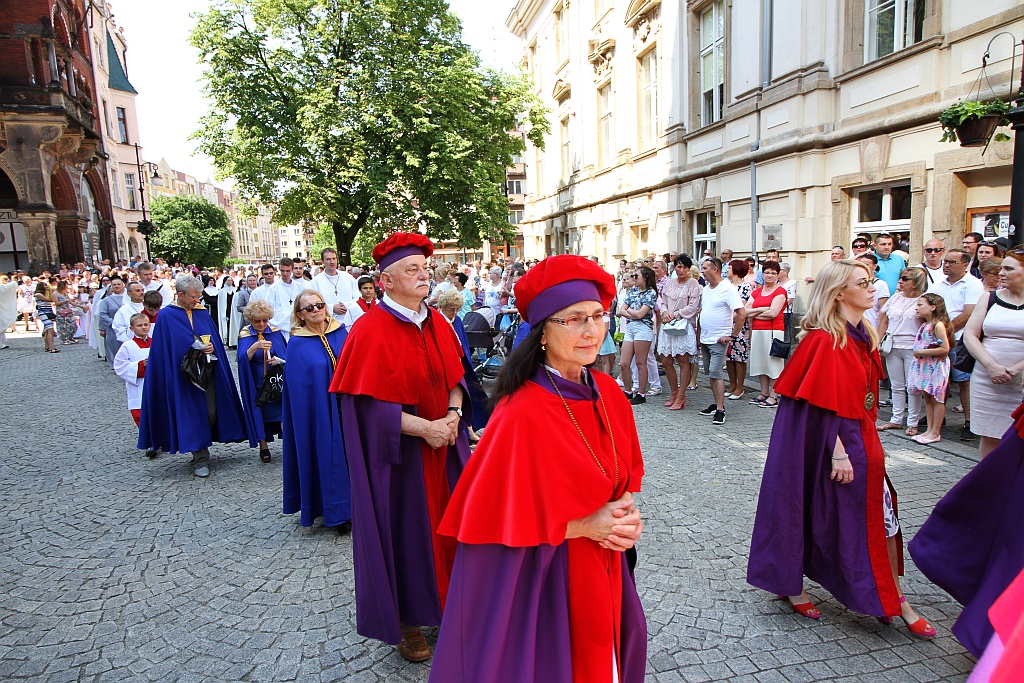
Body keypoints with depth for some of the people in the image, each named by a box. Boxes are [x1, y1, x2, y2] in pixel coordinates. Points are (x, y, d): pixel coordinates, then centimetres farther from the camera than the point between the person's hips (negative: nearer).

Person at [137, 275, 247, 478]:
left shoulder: (203, 313, 11)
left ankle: (201, 447, 27)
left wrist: (212, 347, -10)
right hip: (184, 373, -4)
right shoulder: (166, 315, -3)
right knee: (193, 414, -3)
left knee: (211, 412, 4)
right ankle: (200, 460, 5)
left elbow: (215, 338, 11)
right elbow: (165, 347, -6)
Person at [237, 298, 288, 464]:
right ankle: (263, 447, 15)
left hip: (277, 380, 1)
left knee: (282, 409, -10)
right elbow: (242, 358, -17)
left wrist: (279, 360, -18)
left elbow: (287, 354, 4)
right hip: (256, 383, 0)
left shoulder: (275, 332, 2)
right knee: (260, 412, 3)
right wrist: (254, 347, -34)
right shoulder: (245, 335, -3)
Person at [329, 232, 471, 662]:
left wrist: (453, 413, -9)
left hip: (444, 443, 6)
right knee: (404, 529, 7)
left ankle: (443, 599, 35)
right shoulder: (371, 331, -16)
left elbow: (455, 377, 10)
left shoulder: (437, 324, 4)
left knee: (445, 522, 14)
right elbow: (370, 402, -19)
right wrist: (424, 428, -22)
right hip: (399, 452, -6)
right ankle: (405, 620, 27)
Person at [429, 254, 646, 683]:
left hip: (603, 567, 7)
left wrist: (623, 512, -9)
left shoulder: (607, 392, -5)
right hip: (543, 578, -6)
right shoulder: (523, 413, -26)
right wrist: (583, 526, -20)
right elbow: (506, 519, -20)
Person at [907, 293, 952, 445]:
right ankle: (929, 430, 18)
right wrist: (918, 353, 2)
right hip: (924, 365, 9)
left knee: (936, 399, 0)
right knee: (927, 398, 12)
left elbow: (945, 349, -21)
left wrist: (923, 352, -17)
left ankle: (935, 433, 6)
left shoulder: (938, 325, -16)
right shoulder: (924, 325, 10)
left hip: (936, 366, -9)